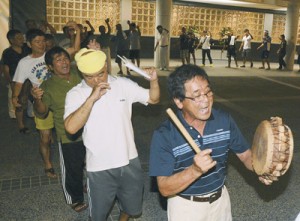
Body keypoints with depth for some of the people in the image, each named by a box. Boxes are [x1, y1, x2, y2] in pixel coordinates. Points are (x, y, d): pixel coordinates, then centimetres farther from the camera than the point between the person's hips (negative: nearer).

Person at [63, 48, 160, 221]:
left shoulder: (124, 84, -5)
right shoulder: (75, 94, -11)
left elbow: (154, 99, 1)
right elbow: (71, 128, -25)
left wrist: (154, 80, -18)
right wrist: (92, 98, -31)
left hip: (129, 161, 3)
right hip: (99, 167, -2)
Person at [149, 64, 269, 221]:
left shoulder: (224, 120, -11)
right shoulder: (164, 135, -23)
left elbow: (245, 155, -1)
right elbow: (164, 189, -23)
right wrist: (195, 170, -39)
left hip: (220, 200, 4)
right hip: (185, 207, -3)